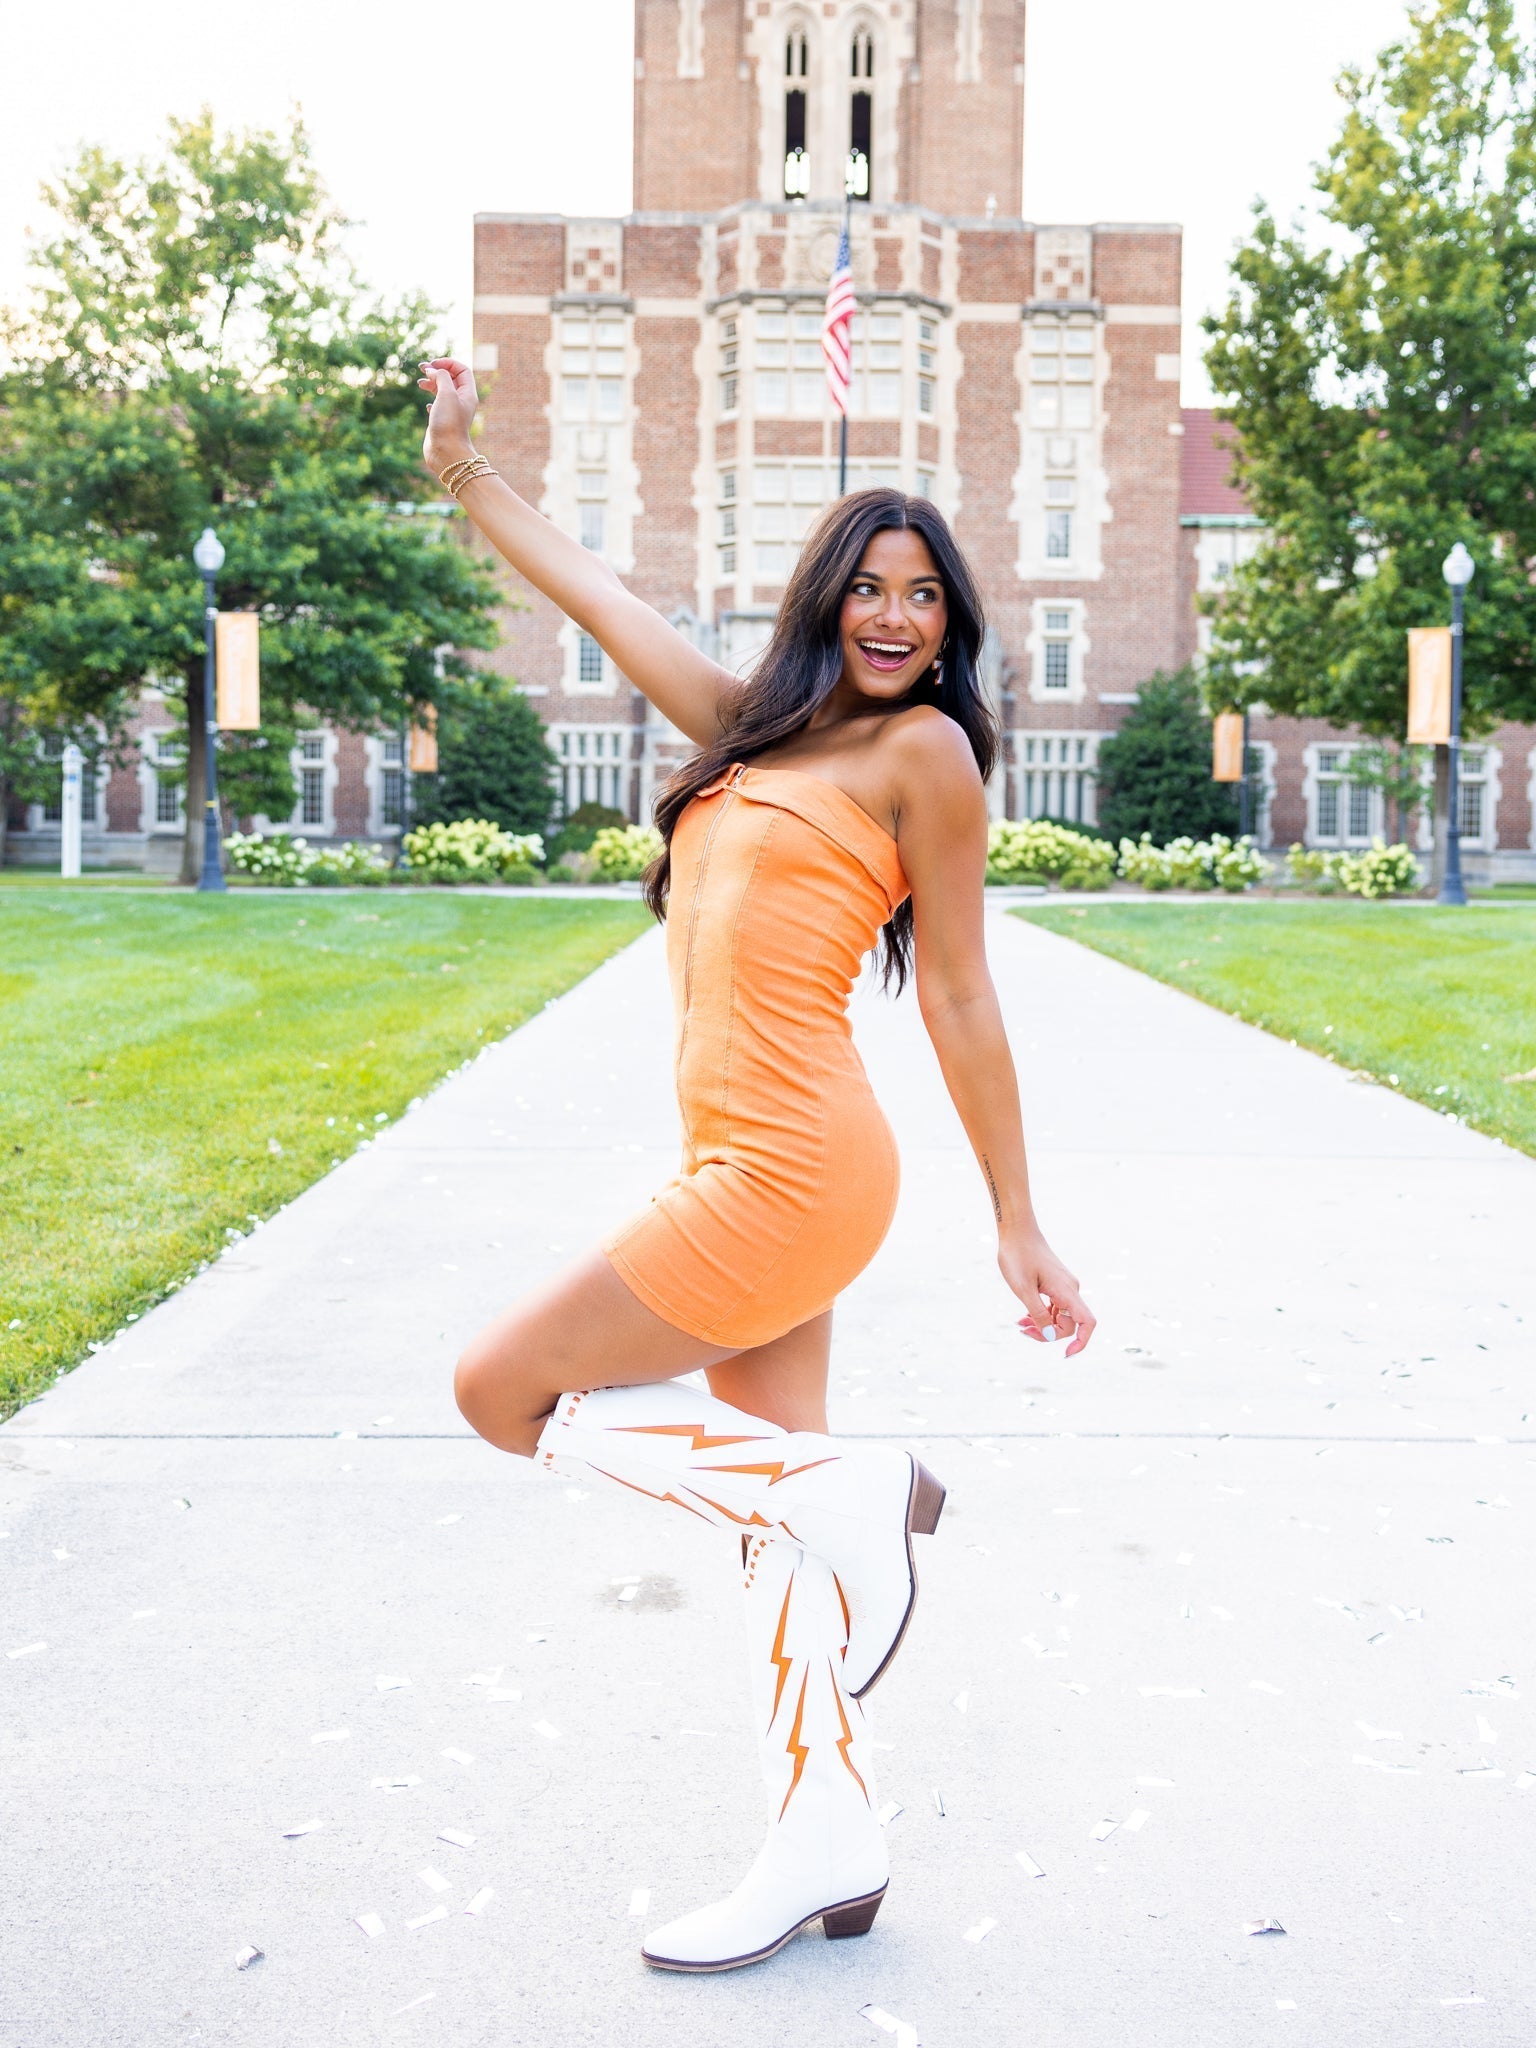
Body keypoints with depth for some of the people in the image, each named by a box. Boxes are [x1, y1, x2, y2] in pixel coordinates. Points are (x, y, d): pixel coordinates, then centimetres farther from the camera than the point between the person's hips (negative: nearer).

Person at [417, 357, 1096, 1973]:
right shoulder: (759, 731, 16)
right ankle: (825, 1849, 19)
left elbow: (960, 1005, -4)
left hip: (789, 1172, -8)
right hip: (753, 1173, 8)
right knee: (773, 1509, 10)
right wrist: (466, 472, 31)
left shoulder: (925, 750, -3)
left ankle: (853, 1489, 1)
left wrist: (1019, 1229, -2)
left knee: (502, 1388, 1)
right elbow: (598, 597, 25)